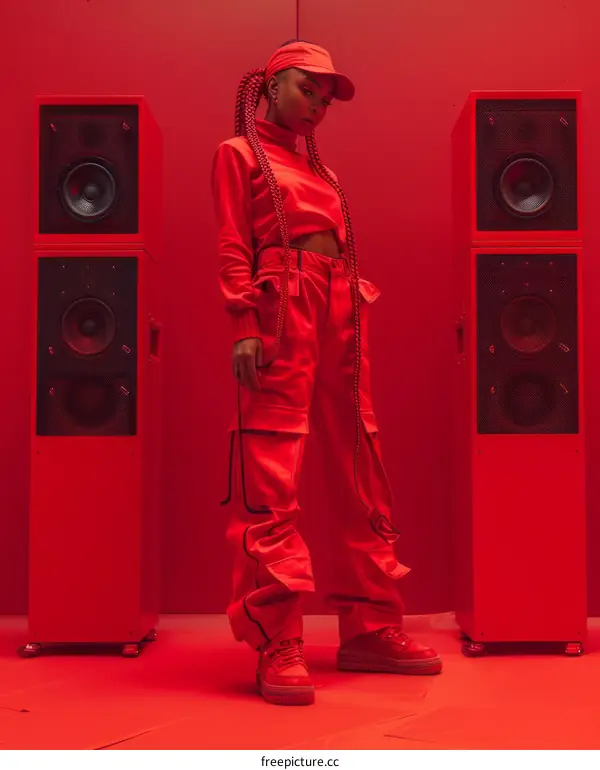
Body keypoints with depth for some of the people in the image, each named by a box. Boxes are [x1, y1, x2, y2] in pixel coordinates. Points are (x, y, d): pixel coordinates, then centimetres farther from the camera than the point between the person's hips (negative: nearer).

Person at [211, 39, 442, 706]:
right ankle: (277, 645, -8)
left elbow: (345, 249, 20)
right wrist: (244, 325, -14)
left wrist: (357, 318, 9)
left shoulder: (319, 168, 28)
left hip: (343, 313, 7)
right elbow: (232, 247, -1)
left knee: (361, 473, 5)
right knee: (272, 477, -11)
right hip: (282, 309, -7)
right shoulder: (239, 153, 11)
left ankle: (370, 628, 13)